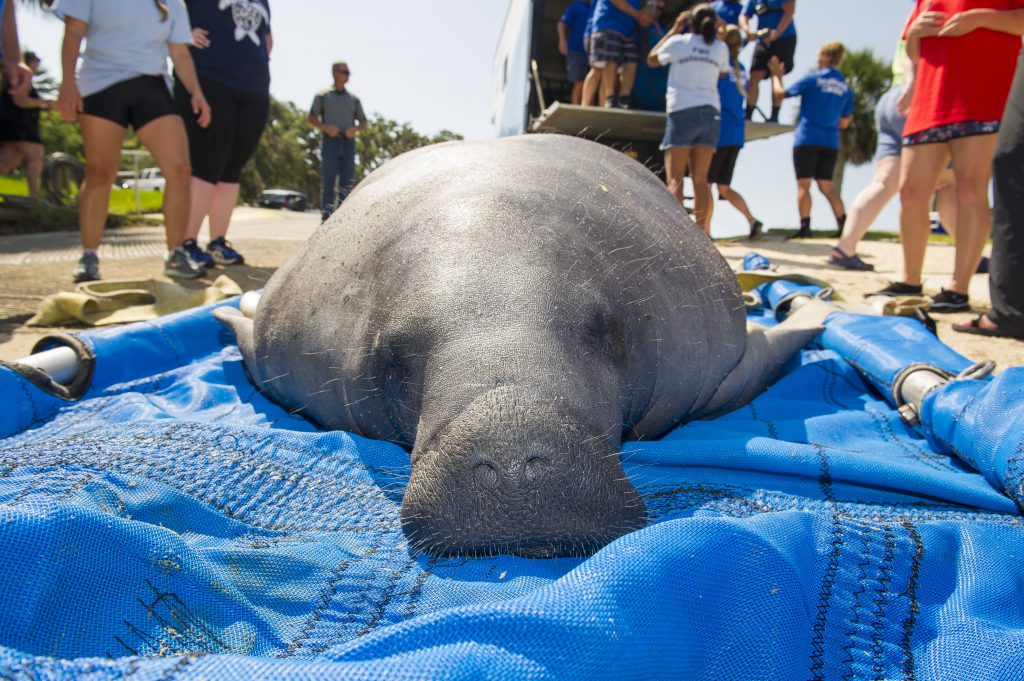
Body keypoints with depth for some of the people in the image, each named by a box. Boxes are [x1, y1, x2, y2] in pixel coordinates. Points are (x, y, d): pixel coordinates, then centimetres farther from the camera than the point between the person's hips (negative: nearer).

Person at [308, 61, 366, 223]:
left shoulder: (354, 99, 18)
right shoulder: (322, 96, 11)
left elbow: (363, 121, 18)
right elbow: (312, 119, 7)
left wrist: (355, 129, -4)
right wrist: (325, 127, -11)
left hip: (348, 141, 3)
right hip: (330, 140, -3)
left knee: (347, 181, -3)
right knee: (328, 180, -8)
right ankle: (326, 216, -7)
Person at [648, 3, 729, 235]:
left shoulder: (679, 42, -1)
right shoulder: (720, 48, 8)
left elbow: (651, 60, 14)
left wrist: (674, 29, 21)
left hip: (682, 112, -4)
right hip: (710, 114, 4)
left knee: (675, 179, -7)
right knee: (700, 179, 4)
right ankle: (701, 233, 1)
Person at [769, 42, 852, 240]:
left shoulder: (812, 79, -3)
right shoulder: (846, 88, 11)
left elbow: (780, 94, 2)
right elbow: (844, 123, 14)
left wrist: (776, 75, 18)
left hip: (807, 139, -5)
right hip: (830, 142, 5)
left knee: (803, 184, -3)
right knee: (826, 185, 10)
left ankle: (805, 227, -9)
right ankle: (844, 224, 1)